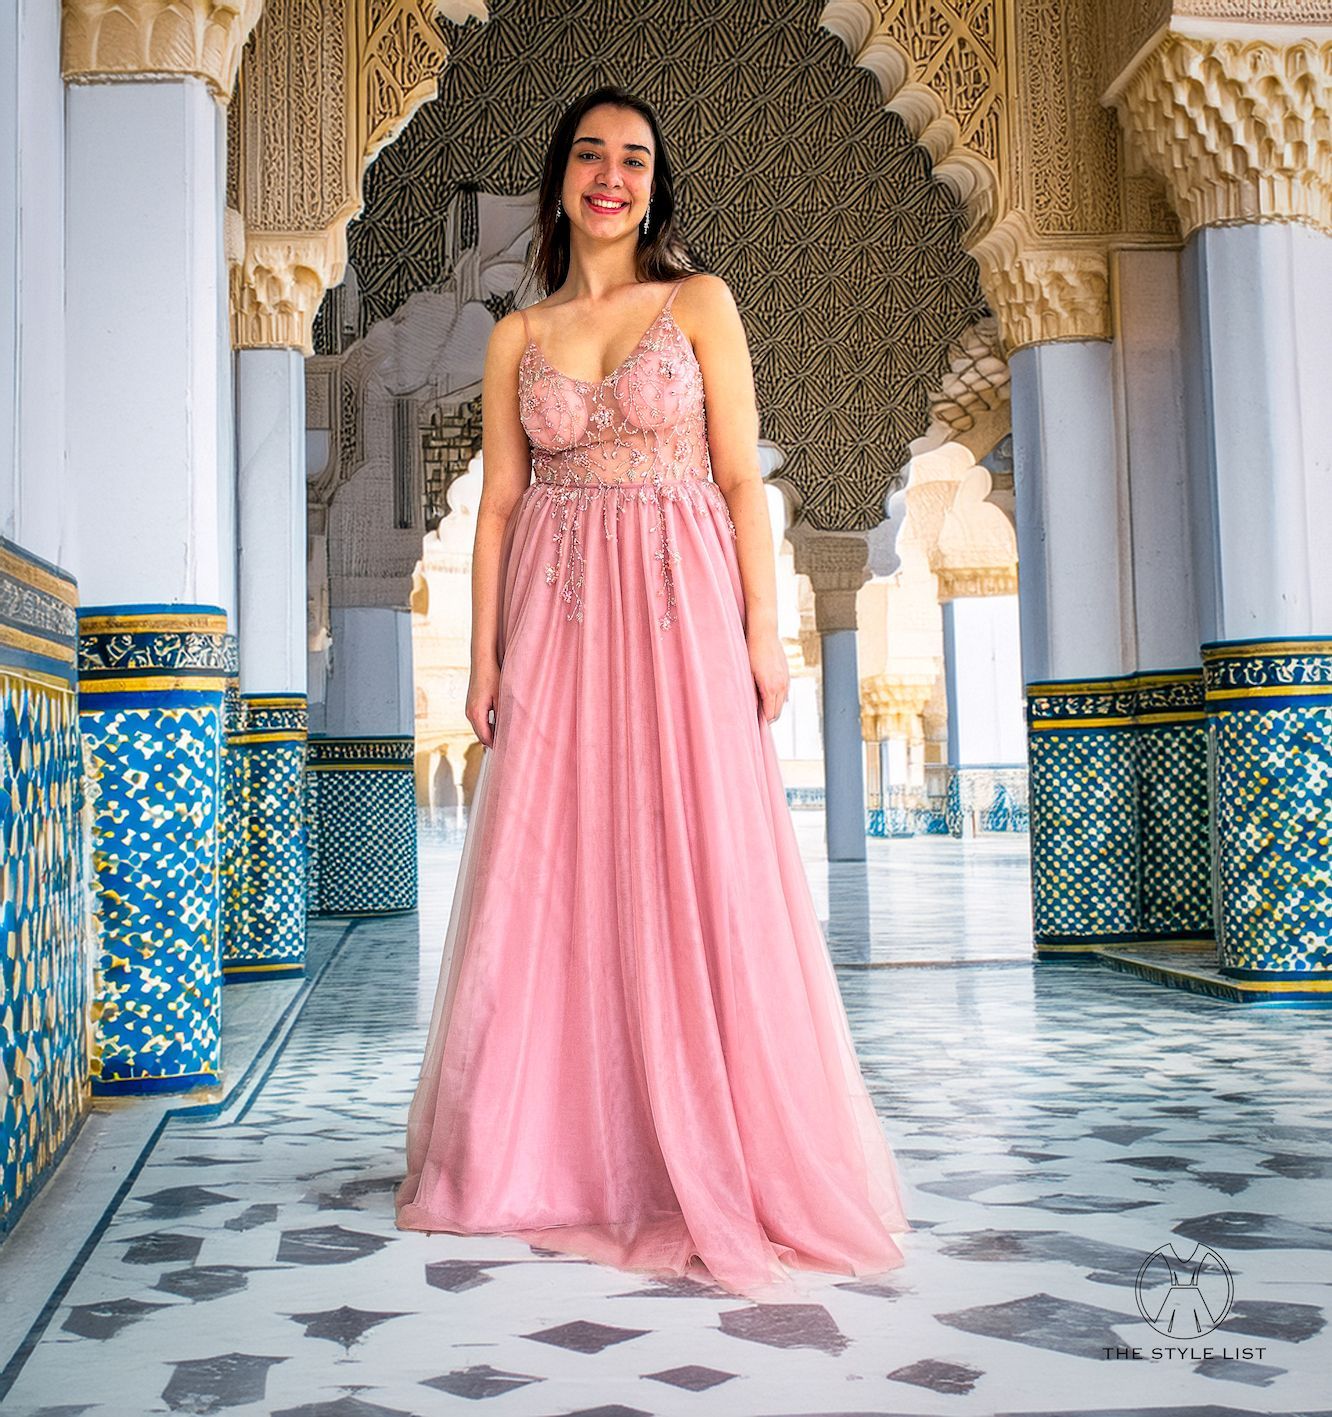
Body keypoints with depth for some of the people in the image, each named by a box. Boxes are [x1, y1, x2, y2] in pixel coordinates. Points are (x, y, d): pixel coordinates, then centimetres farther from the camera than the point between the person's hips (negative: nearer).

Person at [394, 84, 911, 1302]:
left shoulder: (700, 304, 7)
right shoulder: (516, 336, 13)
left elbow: (742, 478, 2)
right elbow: (498, 502, 9)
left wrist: (763, 632, -6)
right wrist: (485, 655, 2)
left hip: (679, 609, -2)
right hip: (556, 619, 2)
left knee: (695, 876, -3)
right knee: (552, 882, 1)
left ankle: (711, 1164, 8)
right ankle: (556, 1156, 14)